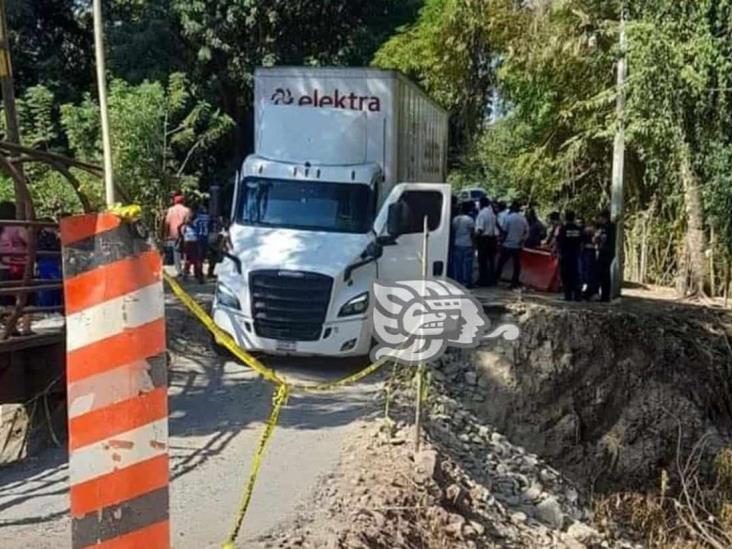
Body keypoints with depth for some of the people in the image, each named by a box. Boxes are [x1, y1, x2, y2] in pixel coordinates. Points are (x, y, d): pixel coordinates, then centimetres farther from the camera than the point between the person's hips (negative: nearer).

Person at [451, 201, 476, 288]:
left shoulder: (455, 219, 6)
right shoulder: (469, 219, -9)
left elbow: (453, 232, 9)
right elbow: (472, 234, -8)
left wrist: (453, 244, 15)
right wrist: (473, 244, -1)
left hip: (457, 245, 5)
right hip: (467, 245, -5)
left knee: (457, 264, 9)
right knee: (467, 264, 1)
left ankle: (458, 281, 12)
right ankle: (466, 282, 3)